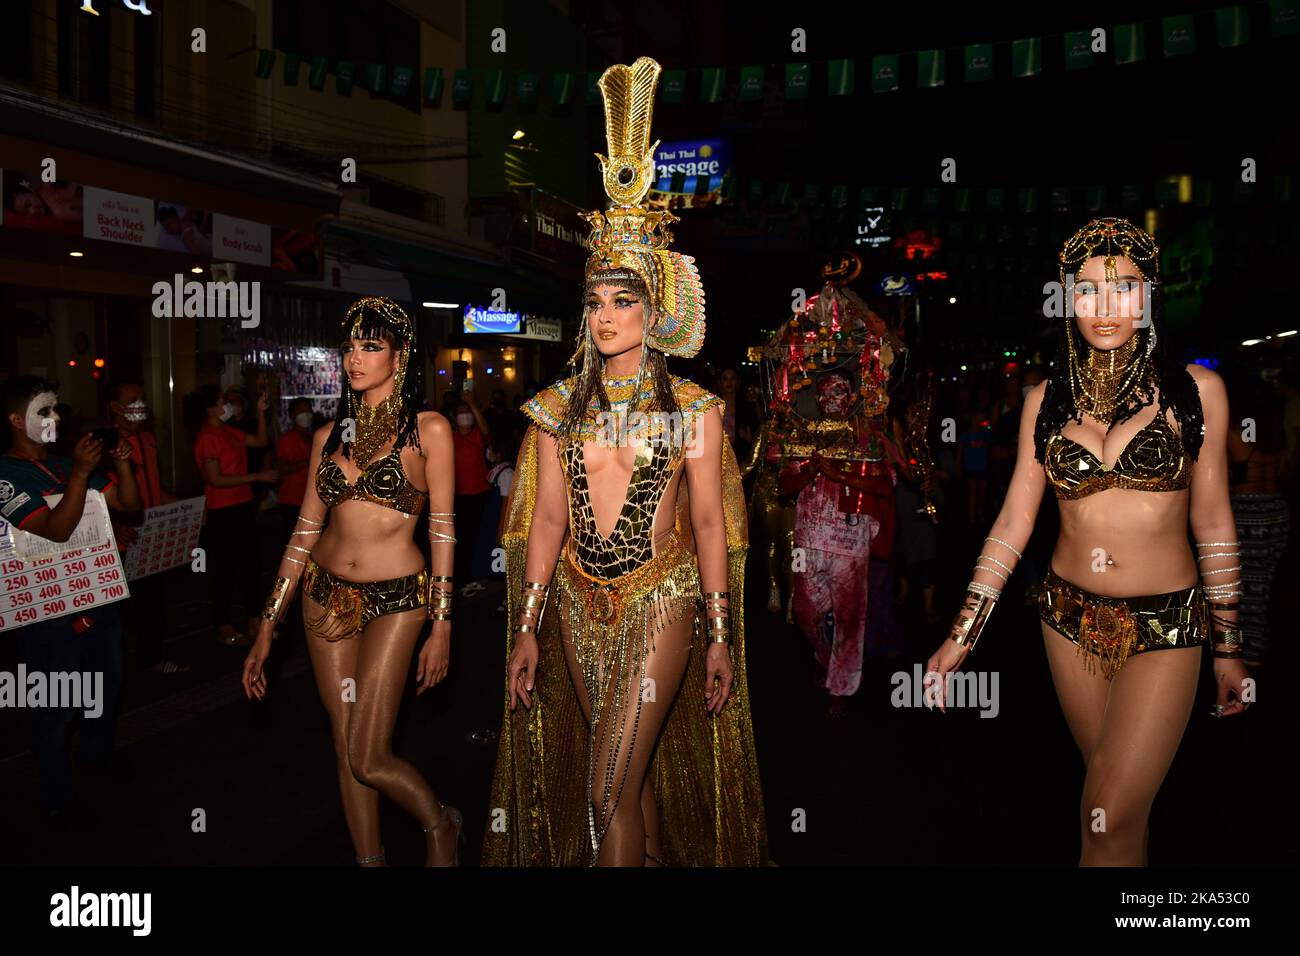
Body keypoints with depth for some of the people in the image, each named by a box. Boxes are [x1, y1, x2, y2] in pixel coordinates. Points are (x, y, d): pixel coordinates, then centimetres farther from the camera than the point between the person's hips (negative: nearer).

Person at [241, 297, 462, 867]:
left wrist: (442, 626, -9)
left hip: (395, 599, -4)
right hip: (326, 595, 5)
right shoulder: (330, 435, 7)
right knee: (346, 750, 9)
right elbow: (305, 531, 8)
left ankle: (440, 825, 22)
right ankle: (369, 858, 27)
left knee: (369, 760, -7)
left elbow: (442, 530, -6)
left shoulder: (428, 429, -5)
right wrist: (267, 627, 8)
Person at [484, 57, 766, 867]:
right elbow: (547, 517, 3)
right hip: (578, 602, 4)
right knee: (625, 773, 16)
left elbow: (709, 522, -3)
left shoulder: (694, 408, -3)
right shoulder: (560, 405, 4)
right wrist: (527, 628, 1)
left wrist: (721, 637, -4)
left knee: (610, 788, -6)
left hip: (660, 601, -3)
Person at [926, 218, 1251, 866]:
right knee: (1113, 795, 15)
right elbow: (1013, 523, 1)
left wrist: (1229, 648, 7)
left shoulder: (1193, 390, -3)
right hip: (1071, 618, 2)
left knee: (1110, 818, -9)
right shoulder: (1048, 399, 2)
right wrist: (960, 637, -2)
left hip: (1166, 625, -2)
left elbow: (1213, 523, 2)